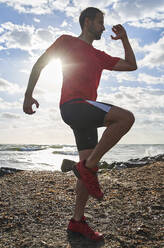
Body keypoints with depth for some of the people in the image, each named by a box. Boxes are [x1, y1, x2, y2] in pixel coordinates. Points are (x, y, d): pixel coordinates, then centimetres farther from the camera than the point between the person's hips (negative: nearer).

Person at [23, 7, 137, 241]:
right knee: (126, 117, -25)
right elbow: (39, 64, 9)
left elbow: (131, 65, 28)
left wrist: (124, 39, 20)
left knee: (89, 167, 4)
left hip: (86, 112, 7)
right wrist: (29, 94, 1)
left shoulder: (100, 56, 27)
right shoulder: (67, 41, 11)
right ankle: (87, 166, -16)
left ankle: (77, 221, 16)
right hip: (72, 105, -7)